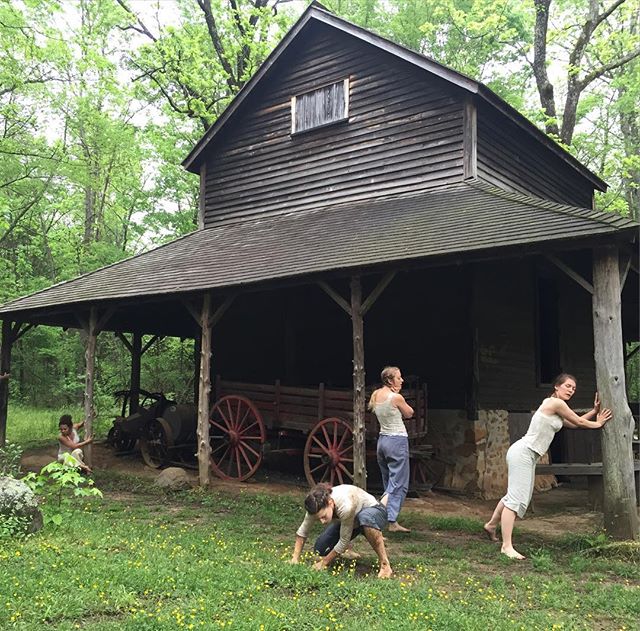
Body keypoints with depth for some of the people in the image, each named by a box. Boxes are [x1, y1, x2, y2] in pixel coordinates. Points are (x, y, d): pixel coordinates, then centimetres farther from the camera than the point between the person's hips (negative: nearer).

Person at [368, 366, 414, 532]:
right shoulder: (396, 397, -15)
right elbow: (409, 413, 0)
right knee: (398, 484, -3)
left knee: (390, 484, 14)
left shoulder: (375, 395, 5)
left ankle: (393, 523, 18)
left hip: (382, 440, 8)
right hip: (398, 440, -8)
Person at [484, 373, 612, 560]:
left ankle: (491, 525, 40)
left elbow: (574, 424, 23)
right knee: (516, 499, -14)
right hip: (523, 453, -11)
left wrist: (595, 411, 21)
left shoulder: (553, 405, 19)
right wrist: (598, 423, 16)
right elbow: (578, 422, 0)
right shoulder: (556, 403, -10)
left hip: (528, 455, 11)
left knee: (515, 495, 22)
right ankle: (507, 547, -17)